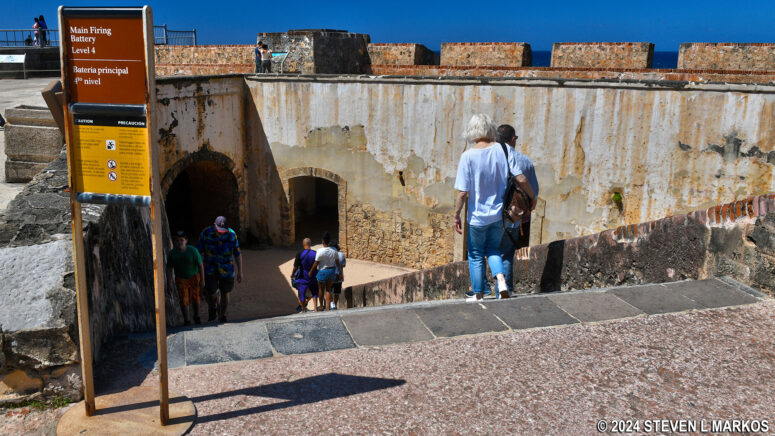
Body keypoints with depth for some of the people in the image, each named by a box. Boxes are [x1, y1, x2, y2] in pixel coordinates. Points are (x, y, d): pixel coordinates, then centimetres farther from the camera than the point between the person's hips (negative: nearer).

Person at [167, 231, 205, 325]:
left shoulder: (193, 251, -18)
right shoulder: (171, 253, -14)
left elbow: (200, 265, -12)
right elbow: (169, 268, -5)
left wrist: (202, 280, -12)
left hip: (193, 277, -1)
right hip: (180, 279, 1)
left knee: (195, 298, 3)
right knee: (184, 299, -7)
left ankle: (196, 316, 26)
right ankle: (186, 320, 5)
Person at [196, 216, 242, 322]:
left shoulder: (231, 235, -11)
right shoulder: (205, 233, -13)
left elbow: (237, 254, -3)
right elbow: (198, 252, -2)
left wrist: (239, 272, -2)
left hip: (226, 270, 1)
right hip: (210, 270, -1)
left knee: (224, 293, 8)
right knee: (211, 294, -11)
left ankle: (222, 316, 30)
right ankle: (212, 308, 24)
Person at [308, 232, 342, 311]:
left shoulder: (320, 251, -18)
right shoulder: (334, 250, -5)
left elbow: (315, 264, -12)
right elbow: (338, 263, -1)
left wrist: (310, 272, 2)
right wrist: (340, 273, 8)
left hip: (323, 272, -3)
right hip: (332, 271, 4)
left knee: (321, 289, 16)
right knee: (328, 289, 13)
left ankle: (322, 306, 28)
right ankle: (327, 307, 6)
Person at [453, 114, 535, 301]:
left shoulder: (468, 156, -17)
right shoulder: (503, 150, -8)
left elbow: (463, 193, -16)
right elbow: (521, 179, -7)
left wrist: (456, 215, -3)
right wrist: (532, 197, 11)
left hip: (477, 215, -3)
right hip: (499, 213, 4)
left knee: (476, 255, 14)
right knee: (493, 250, 24)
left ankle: (478, 295, 24)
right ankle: (501, 278, 1)